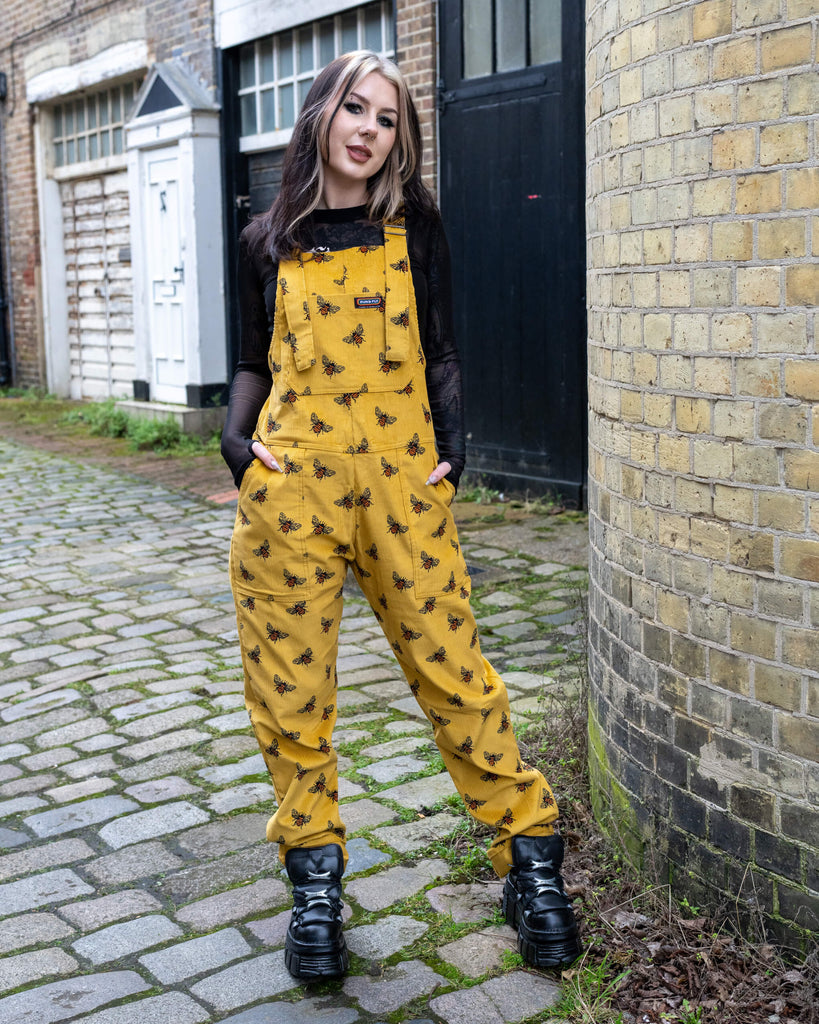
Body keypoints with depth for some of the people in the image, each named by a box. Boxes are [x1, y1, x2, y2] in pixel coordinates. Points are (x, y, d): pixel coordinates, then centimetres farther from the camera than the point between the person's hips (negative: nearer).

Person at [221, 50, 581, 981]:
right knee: (290, 687, 4)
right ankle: (315, 876, 21)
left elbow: (439, 355, 11)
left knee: (452, 668, -1)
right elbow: (255, 361, 16)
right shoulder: (268, 242, 11)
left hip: (401, 482, -1)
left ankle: (530, 858, 14)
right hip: (289, 486, 1)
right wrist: (236, 432, -2)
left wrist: (450, 443, -4)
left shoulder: (412, 227, 9)